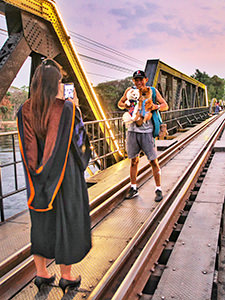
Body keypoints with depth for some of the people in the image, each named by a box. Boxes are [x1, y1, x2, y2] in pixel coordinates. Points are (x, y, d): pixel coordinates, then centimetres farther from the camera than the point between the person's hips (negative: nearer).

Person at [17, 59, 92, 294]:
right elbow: (80, 141, -5)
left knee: (41, 221, 18)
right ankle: (66, 276, 24)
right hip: (66, 176, -4)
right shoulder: (67, 109, -16)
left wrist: (37, 176, 5)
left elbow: (27, 149, -4)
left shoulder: (25, 111, -5)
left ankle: (41, 274, 30)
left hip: (38, 177, 4)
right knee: (66, 221, 10)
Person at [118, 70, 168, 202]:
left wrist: (156, 106, -18)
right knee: (134, 160, 11)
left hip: (147, 132, -3)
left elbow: (165, 106, 4)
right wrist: (125, 105, -4)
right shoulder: (130, 91, 8)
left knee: (153, 161, -2)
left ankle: (159, 190, 10)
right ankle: (134, 188, 24)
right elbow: (120, 103, 20)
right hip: (132, 131, 3)